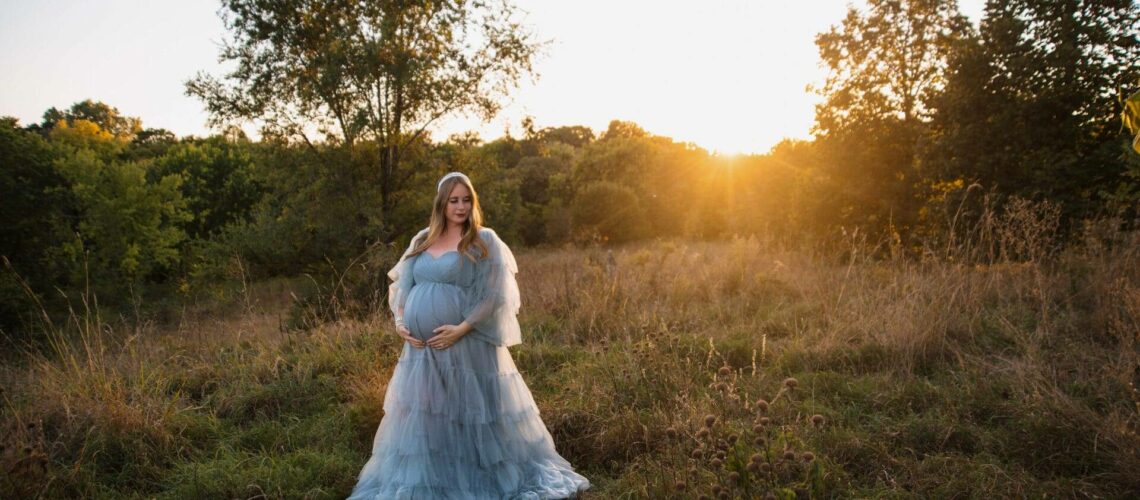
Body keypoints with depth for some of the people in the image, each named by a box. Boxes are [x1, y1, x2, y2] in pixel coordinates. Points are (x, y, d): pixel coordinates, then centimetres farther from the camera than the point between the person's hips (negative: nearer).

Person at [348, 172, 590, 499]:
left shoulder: (484, 241, -3)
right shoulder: (422, 240, 12)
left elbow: (495, 295, -10)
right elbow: (400, 285, 16)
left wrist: (462, 328, -19)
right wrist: (400, 322, -1)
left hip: (468, 346, -5)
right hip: (421, 349, 5)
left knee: (469, 413, 2)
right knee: (422, 416, 12)